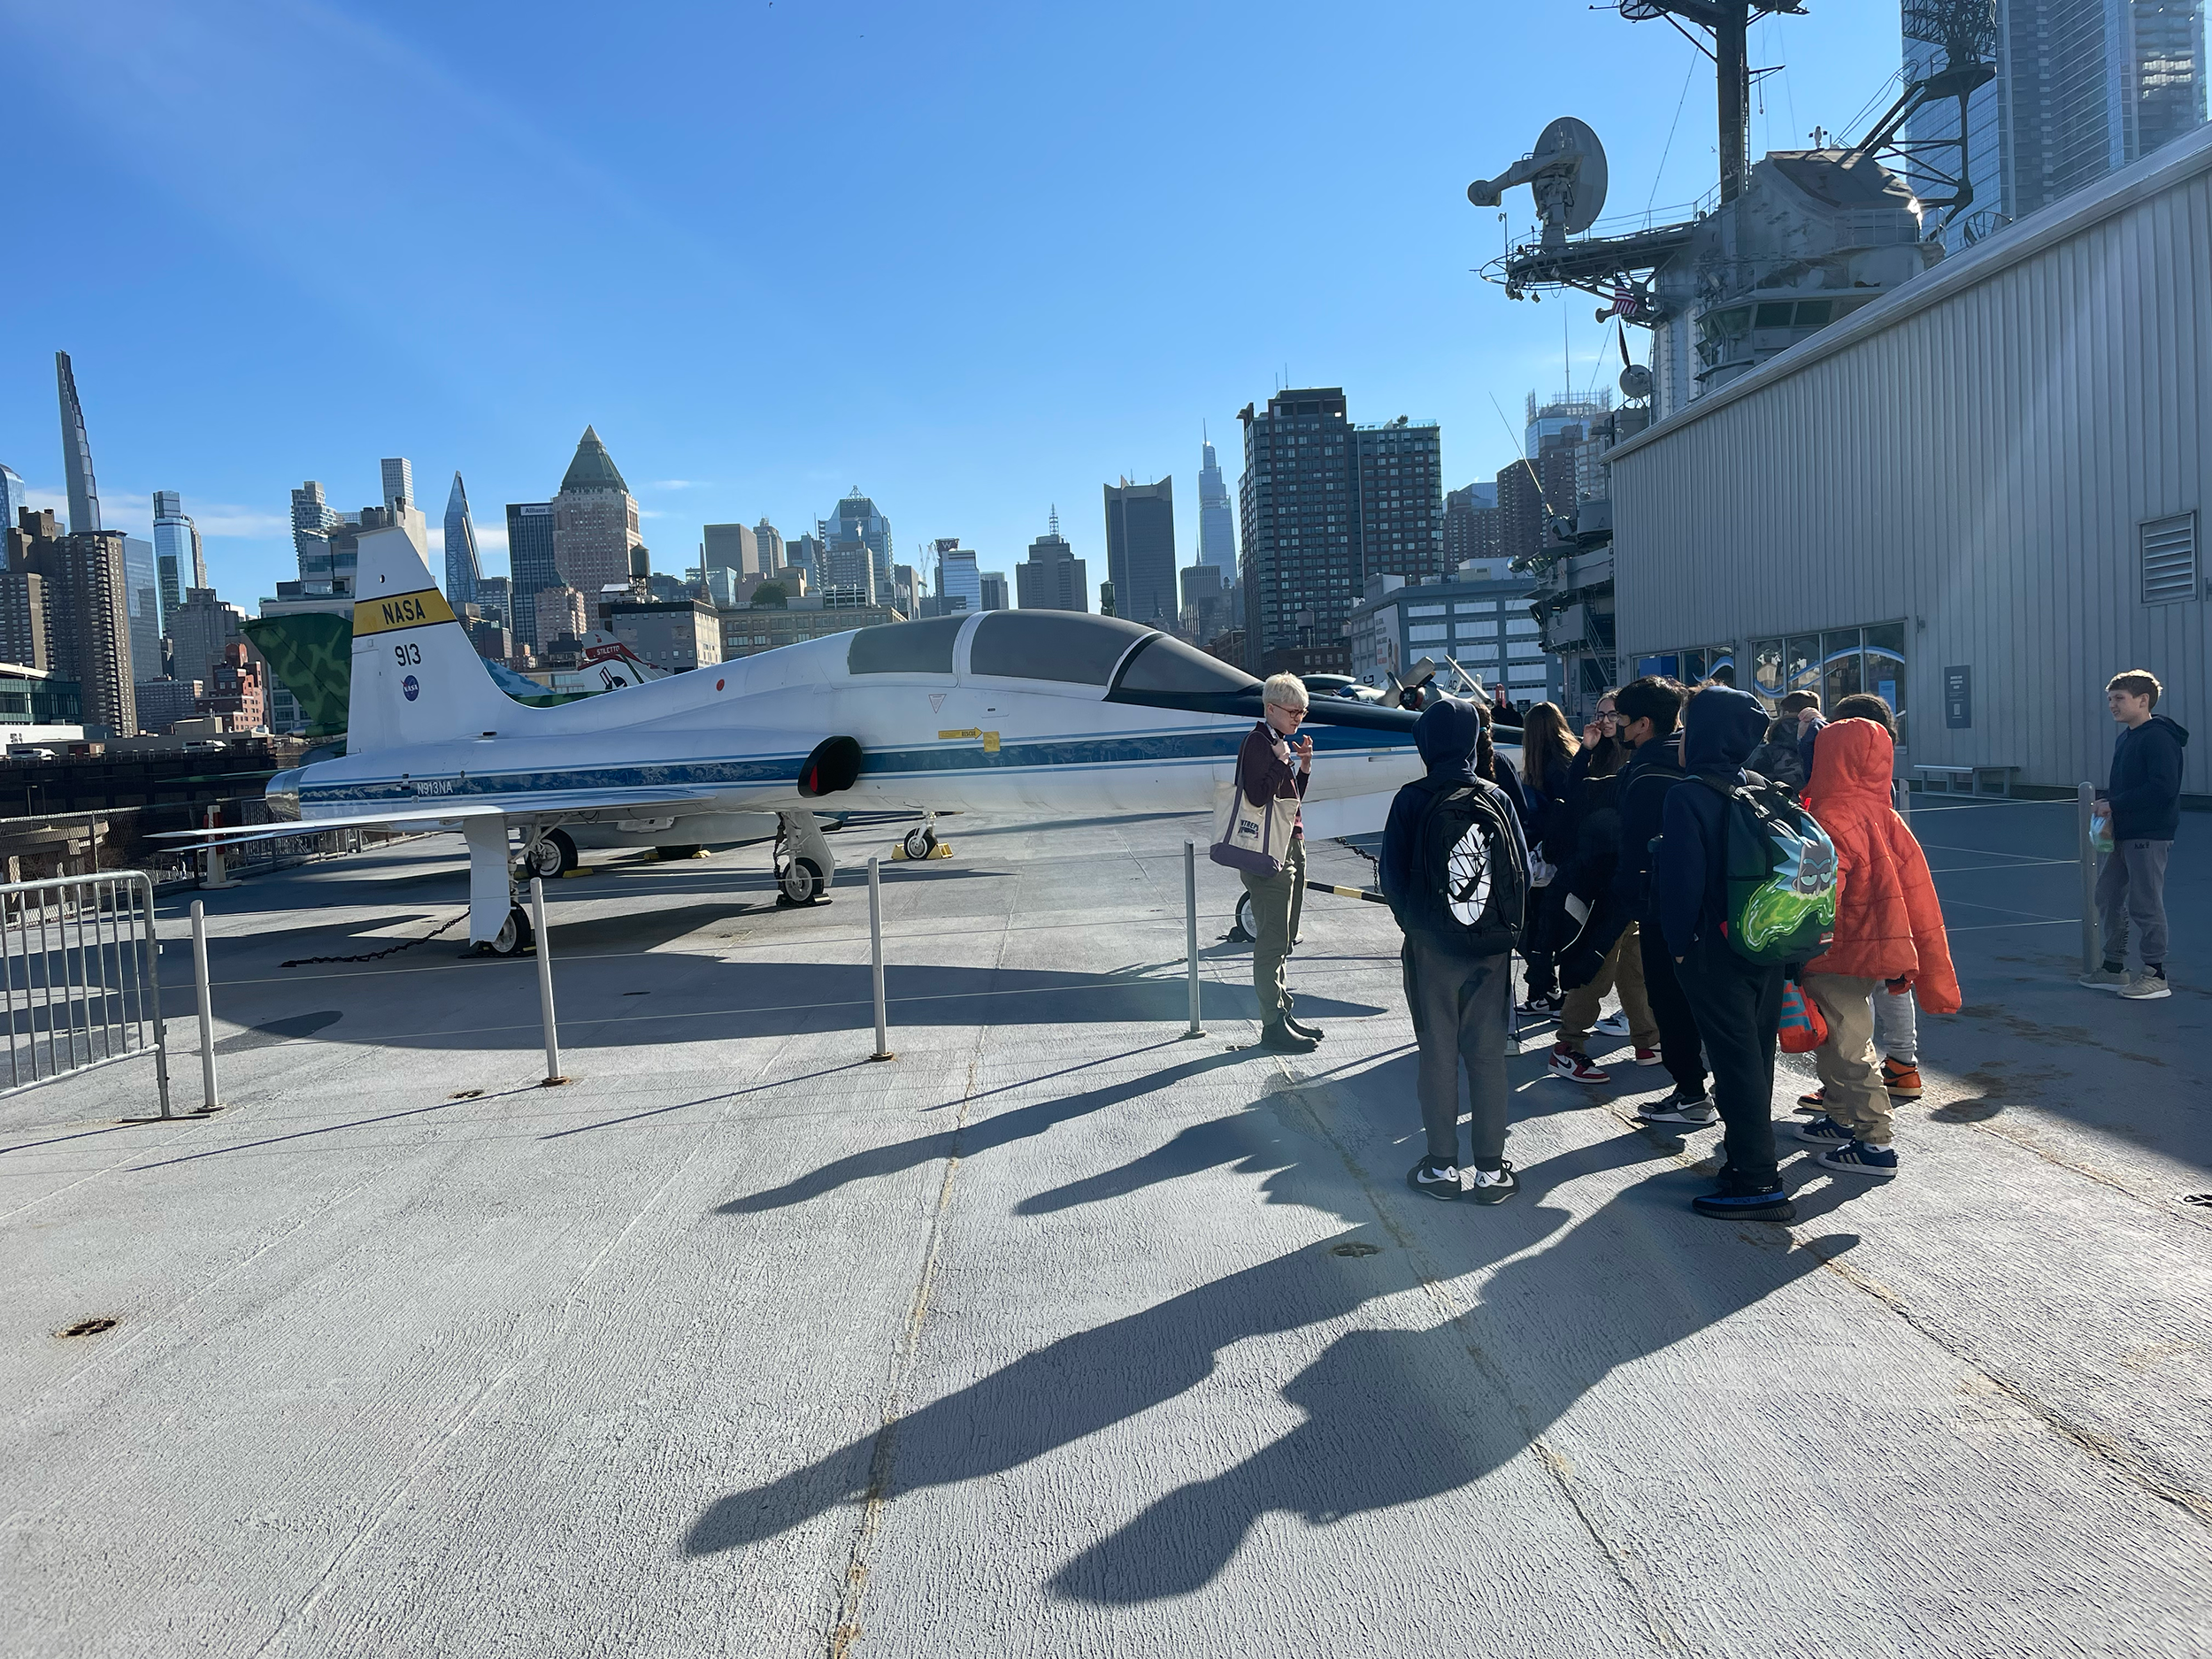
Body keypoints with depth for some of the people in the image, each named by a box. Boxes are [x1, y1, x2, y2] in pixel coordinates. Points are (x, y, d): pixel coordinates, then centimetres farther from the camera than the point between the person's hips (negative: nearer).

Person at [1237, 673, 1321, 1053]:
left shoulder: (1279, 741, 16)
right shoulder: (1257, 742, -12)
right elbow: (1257, 797, -22)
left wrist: (1303, 766, 6)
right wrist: (1281, 761, -21)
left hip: (1291, 847, 10)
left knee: (1281, 940, 14)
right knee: (1272, 941, -7)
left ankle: (1283, 1015, 21)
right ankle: (1273, 1025, -3)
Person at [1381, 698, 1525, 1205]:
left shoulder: (1411, 801, -9)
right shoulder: (1497, 798, -3)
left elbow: (1391, 874, -6)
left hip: (1431, 947, -2)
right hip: (1491, 948, 2)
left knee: (1438, 1053, 8)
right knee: (1487, 1053, 9)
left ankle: (1442, 1167, 15)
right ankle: (1490, 1169, 14)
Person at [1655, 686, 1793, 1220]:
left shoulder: (1689, 797, -16)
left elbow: (1683, 877, -18)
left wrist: (1680, 943, -7)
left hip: (1715, 951, -7)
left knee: (1735, 1060, -2)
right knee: (1756, 1053, 17)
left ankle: (1757, 1182, 2)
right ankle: (1746, 1152, 31)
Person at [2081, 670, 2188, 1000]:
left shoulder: (2159, 737, -15)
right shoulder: (2126, 738, 14)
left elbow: (2163, 788, -24)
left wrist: (2115, 804, -19)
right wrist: (2105, 802, 3)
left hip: (2149, 836, -10)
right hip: (2123, 834, 10)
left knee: (2145, 904, -5)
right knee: (2108, 897, 14)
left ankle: (2155, 975, 5)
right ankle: (2114, 968, 25)